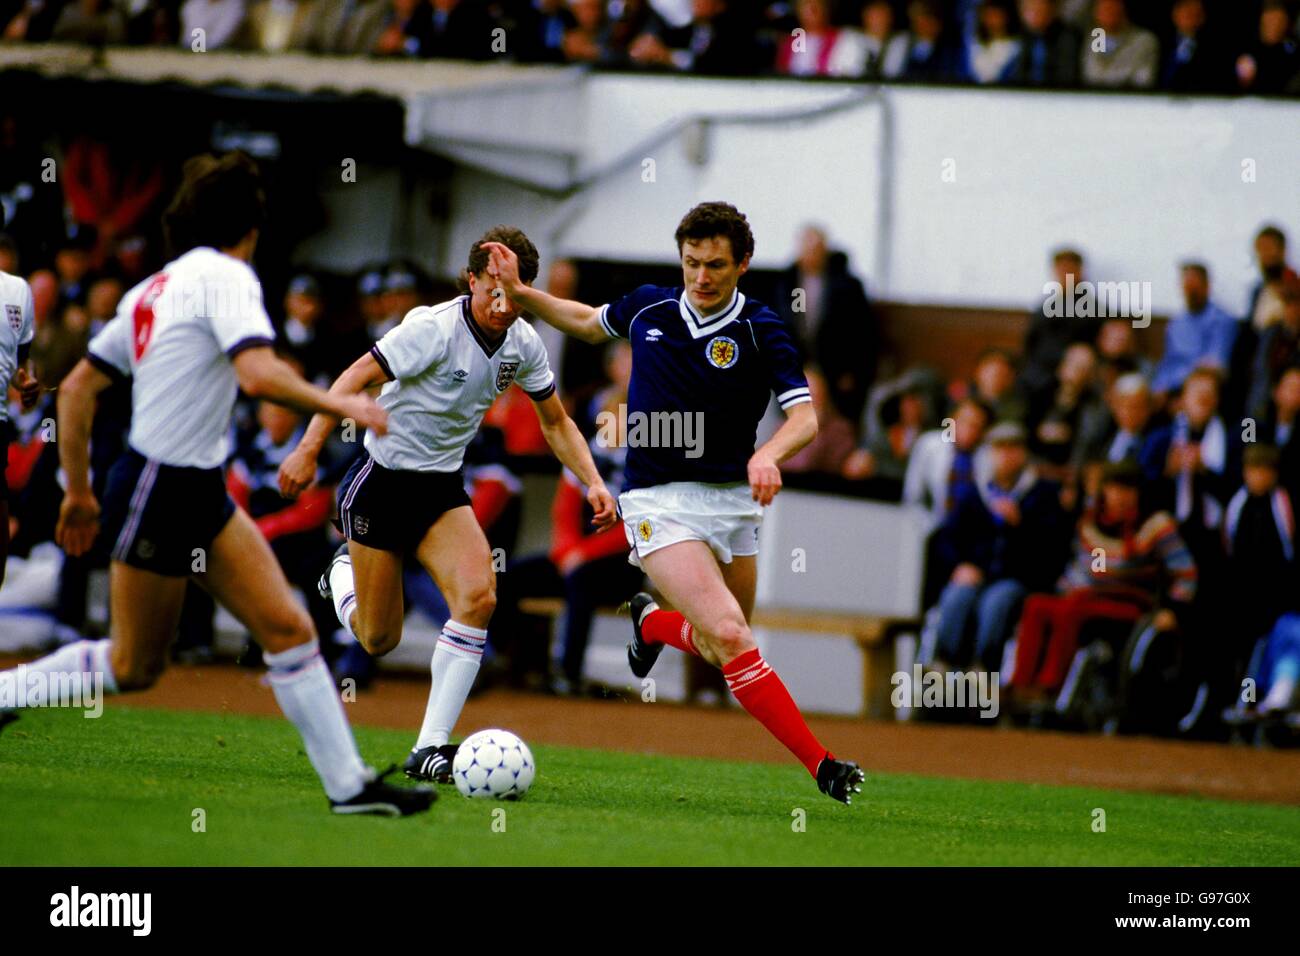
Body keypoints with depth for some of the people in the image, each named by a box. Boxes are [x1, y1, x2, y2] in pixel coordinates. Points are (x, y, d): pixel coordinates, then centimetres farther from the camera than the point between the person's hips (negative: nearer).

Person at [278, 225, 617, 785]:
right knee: (379, 641, 2)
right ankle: (343, 573, 40)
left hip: (443, 487, 5)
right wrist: (308, 450, -27)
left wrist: (593, 483, -2)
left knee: (479, 595, -22)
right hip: (381, 481, -5)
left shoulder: (523, 346, -2)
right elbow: (355, 379, -20)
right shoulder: (435, 329, -21)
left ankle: (430, 749, -18)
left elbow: (556, 424, 11)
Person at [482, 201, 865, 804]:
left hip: (733, 500, 2)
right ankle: (820, 764, -18)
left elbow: (805, 417, -15)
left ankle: (650, 622, 47)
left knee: (722, 649, 13)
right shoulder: (649, 307, 2)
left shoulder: (761, 330, -6)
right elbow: (587, 322, 24)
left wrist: (769, 456, -35)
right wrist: (520, 293, 10)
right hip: (659, 501, -2)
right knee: (729, 637, -19)